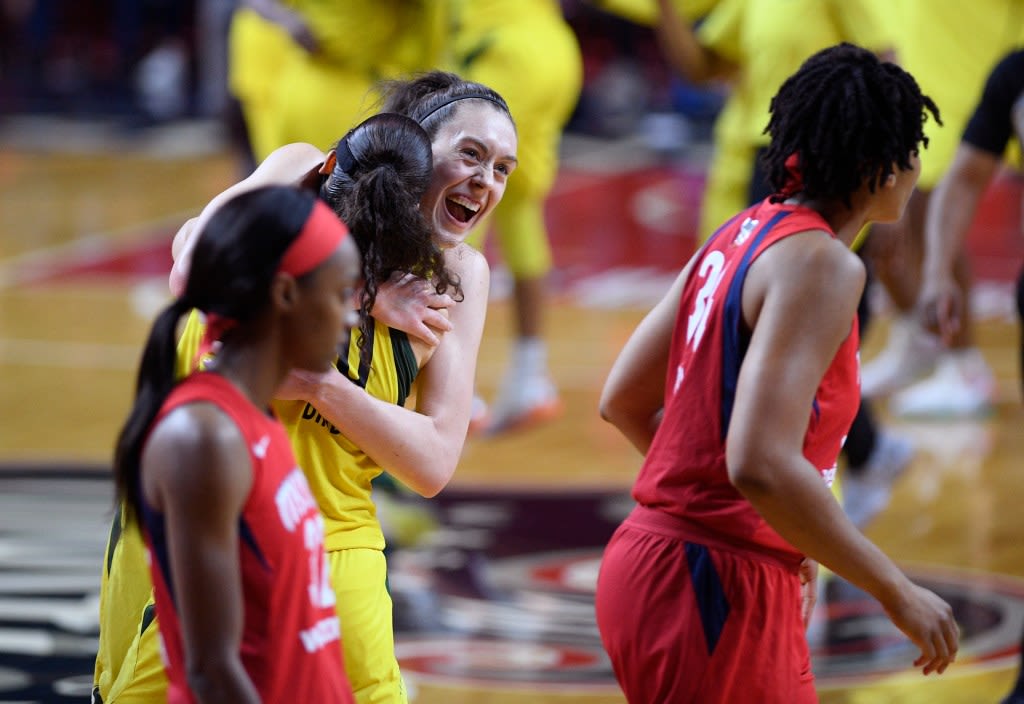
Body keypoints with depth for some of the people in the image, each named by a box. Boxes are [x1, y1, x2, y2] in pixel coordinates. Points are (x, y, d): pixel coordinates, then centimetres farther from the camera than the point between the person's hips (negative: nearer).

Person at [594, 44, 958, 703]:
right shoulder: (822, 263, -16)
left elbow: (624, 402, 17)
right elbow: (761, 464, -27)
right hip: (718, 594, -9)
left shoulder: (741, 236, 10)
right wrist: (897, 593, -18)